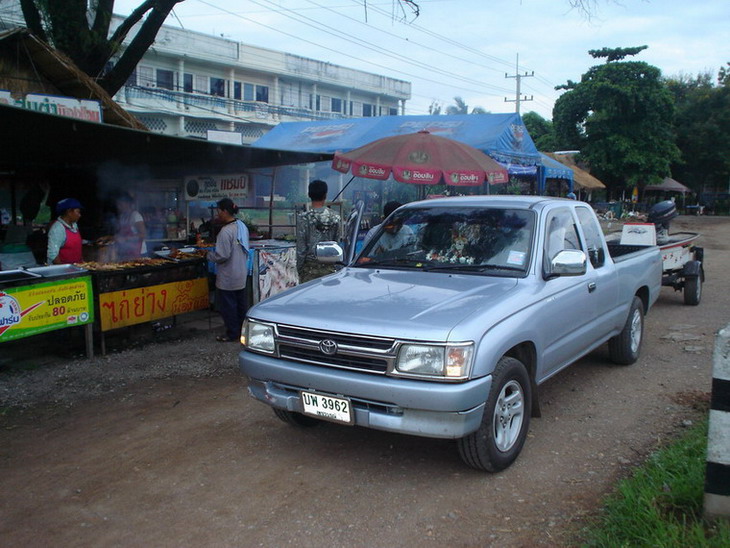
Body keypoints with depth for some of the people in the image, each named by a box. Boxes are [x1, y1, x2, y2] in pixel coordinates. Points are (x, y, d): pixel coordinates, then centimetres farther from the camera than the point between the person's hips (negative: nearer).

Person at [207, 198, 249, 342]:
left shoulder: (226, 231, -22)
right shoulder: (242, 226, 6)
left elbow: (222, 255, -23)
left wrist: (209, 255, -5)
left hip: (228, 277, -9)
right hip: (241, 274, 9)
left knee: (228, 305, 4)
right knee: (241, 303, 16)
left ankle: (232, 333, 12)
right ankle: (242, 331, 25)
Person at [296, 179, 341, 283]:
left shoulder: (304, 218, -10)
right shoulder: (335, 217, 1)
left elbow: (301, 247, -9)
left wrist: (299, 268, 1)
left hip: (310, 267, -3)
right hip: (329, 267, 3)